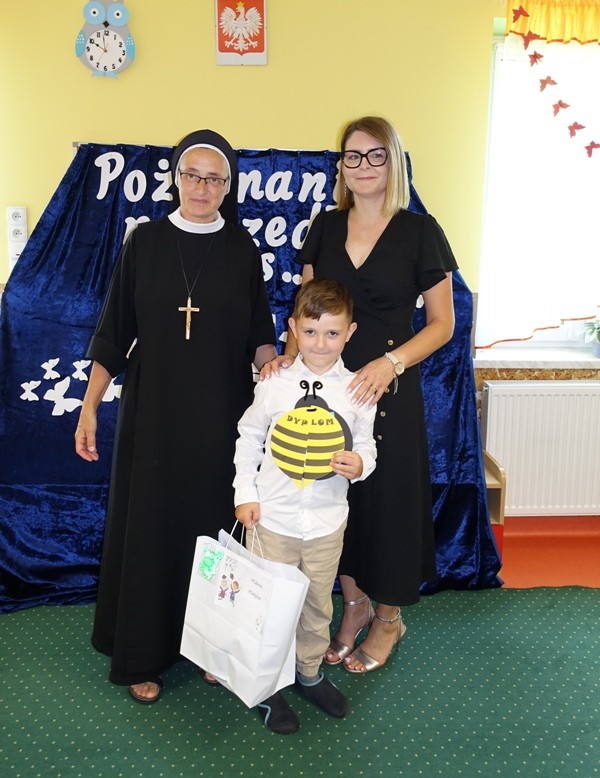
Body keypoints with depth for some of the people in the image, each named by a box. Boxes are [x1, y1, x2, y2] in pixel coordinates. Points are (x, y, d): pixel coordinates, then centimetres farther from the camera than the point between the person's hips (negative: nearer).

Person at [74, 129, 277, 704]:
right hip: (152, 412, 0)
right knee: (147, 525, 6)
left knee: (213, 525, 9)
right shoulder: (145, 241, 0)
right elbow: (114, 331, 1)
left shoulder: (242, 249, 2)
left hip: (220, 416, 1)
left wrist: (270, 360, -17)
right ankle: (143, 655, 23)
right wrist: (88, 408, -2)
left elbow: (258, 333, 6)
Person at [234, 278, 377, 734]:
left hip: (327, 521, 2)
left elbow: (366, 446, 4)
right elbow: (249, 440, 2)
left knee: (318, 602, 18)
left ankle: (310, 673, 41)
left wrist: (359, 465, -18)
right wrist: (245, 495, -2)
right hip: (272, 517, -1)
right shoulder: (274, 386, -8)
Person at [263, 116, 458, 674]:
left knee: (387, 496, 7)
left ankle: (389, 617, 29)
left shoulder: (419, 231, -5)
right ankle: (354, 602, 34)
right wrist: (289, 354, -8)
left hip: (388, 390, -3)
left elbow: (442, 323, -5)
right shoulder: (325, 227, 6)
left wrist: (390, 363, -19)